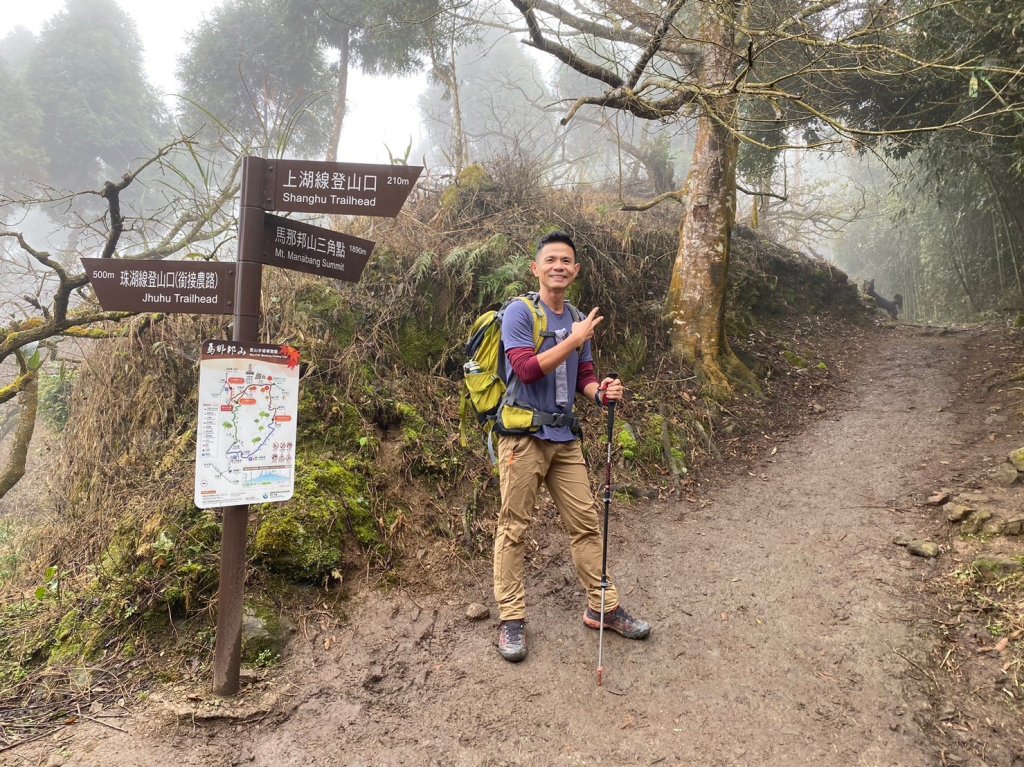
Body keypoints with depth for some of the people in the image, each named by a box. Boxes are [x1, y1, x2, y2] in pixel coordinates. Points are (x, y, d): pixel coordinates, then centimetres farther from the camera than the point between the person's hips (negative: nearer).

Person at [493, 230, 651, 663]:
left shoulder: (579, 321, 14)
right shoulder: (519, 313, -6)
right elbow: (527, 369, -18)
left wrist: (601, 392, -5)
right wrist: (574, 341, -15)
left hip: (565, 437, 6)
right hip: (523, 435, -6)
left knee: (586, 521, 10)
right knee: (514, 527, 1)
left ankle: (603, 607, 23)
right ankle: (511, 618, 12)